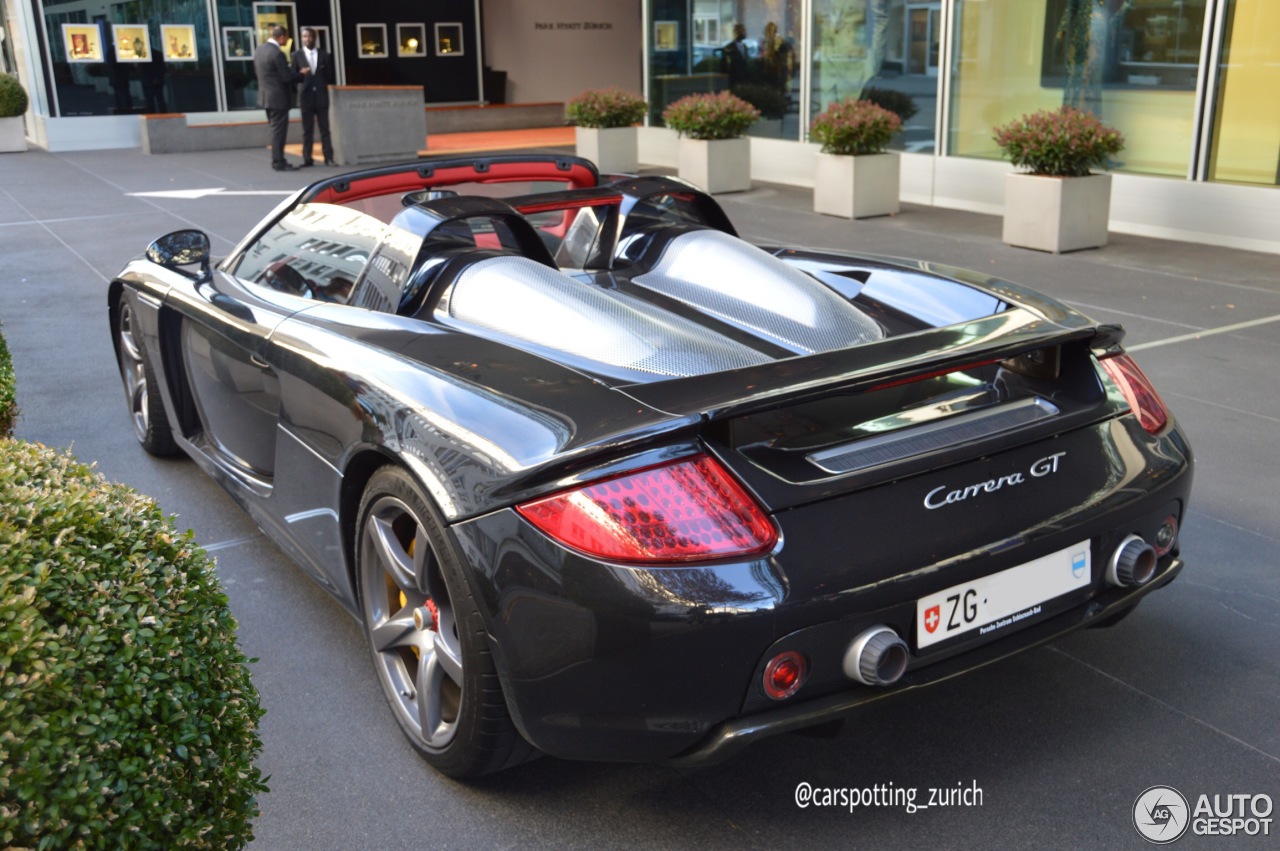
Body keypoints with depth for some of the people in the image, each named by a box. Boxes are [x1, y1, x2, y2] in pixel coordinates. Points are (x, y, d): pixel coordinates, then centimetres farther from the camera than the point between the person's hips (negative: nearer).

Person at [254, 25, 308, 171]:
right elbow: (287, 77, -18)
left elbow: (256, 71, 16)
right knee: (279, 130, -2)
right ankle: (279, 163, 2)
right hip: (278, 97, -9)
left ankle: (277, 160, 23)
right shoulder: (277, 53, -21)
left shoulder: (259, 49, 6)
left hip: (265, 96, 9)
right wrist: (302, 74, -2)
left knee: (275, 130, 17)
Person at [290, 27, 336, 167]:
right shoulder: (297, 55, 4)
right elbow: (293, 76, 3)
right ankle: (307, 159, 5)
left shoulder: (324, 54, 7)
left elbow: (329, 74, 9)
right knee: (307, 130, 2)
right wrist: (301, 74, -13)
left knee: (325, 129, 2)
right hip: (306, 96, 0)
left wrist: (324, 84, -1)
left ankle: (329, 158, 3)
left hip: (321, 95, 0)